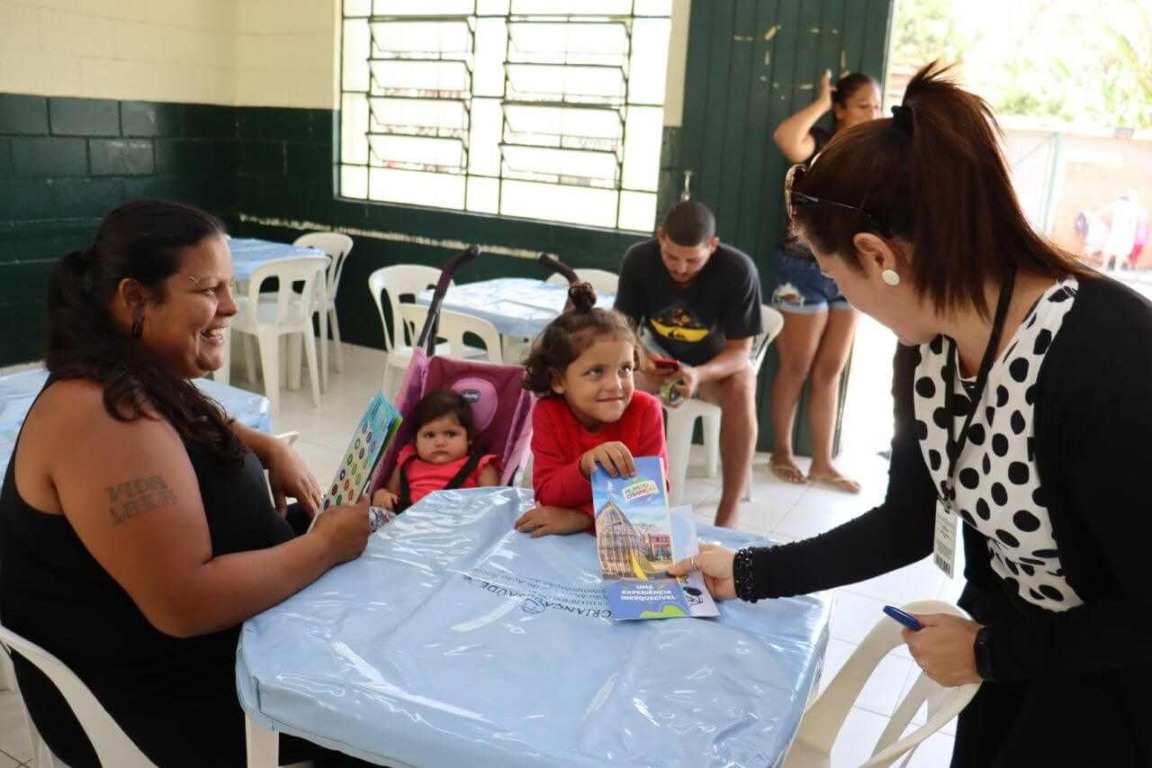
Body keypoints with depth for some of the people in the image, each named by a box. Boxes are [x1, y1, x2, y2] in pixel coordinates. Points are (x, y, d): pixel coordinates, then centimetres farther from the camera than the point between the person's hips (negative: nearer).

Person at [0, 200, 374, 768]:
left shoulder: (139, 379, -1)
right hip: (153, 704, -9)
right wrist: (328, 544, -24)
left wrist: (272, 450, 2)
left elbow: (192, 425, 23)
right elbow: (187, 604, -35)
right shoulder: (105, 418, -31)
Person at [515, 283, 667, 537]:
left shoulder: (645, 410, -11)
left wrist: (583, 517, -24)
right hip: (561, 539, 0)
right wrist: (586, 468, -33)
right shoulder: (548, 414, -10)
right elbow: (547, 496, -14)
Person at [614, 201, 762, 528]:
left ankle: (728, 514, -27)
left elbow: (740, 350, -23)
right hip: (659, 355, 2)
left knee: (742, 388, -35)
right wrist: (638, 357, -37)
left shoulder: (738, 270, -27)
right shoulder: (638, 259, -19)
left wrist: (699, 375, -44)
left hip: (716, 362, -1)